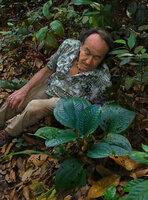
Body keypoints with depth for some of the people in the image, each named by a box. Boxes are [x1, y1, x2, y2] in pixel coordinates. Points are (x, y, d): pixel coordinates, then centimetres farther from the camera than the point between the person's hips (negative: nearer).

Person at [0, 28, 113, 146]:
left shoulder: (102, 80, -30)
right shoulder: (69, 45, -18)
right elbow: (47, 70, -4)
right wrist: (23, 91, -5)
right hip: (49, 85, 5)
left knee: (34, 106, -27)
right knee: (13, 102, -4)